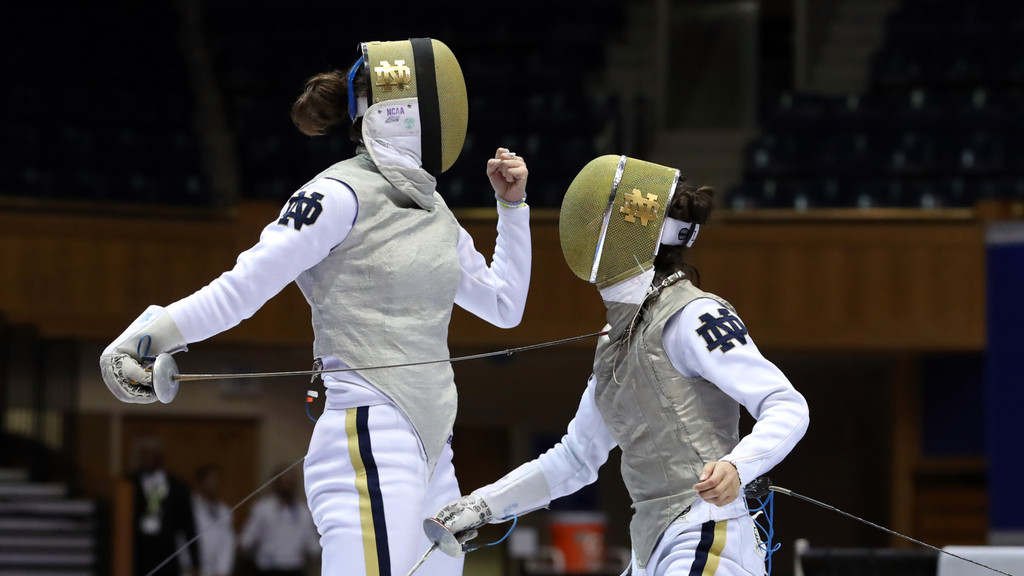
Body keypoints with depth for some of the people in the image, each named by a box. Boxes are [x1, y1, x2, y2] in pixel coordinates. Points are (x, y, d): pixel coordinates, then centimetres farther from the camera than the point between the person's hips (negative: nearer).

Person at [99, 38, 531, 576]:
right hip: (368, 447, -9)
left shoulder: (431, 211, 17)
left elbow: (504, 307, 27)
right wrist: (149, 333, -27)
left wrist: (512, 206, 19)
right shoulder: (341, 196, -8)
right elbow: (243, 286, -14)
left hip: (428, 455, 9)